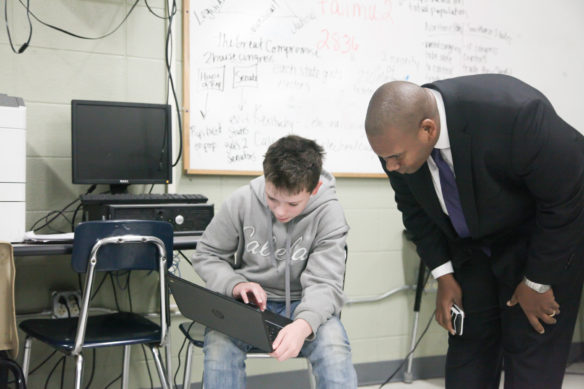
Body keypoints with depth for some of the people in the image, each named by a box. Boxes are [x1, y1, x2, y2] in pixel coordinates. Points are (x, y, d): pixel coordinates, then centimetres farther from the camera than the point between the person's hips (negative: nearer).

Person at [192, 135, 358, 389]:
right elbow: (207, 256, 3)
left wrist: (304, 324, -40)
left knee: (334, 347, -33)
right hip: (248, 302, 1)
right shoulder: (242, 201, -9)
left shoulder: (329, 214, -14)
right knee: (218, 343, -32)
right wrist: (235, 285, -19)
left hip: (304, 304, -1)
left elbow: (324, 283, -17)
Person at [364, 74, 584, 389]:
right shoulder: (399, 135, -20)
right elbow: (414, 207, 0)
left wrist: (537, 283, -14)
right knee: (467, 349, 4)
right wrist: (443, 275, -4)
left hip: (544, 239, -4)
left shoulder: (515, 113, -37)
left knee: (532, 362, -6)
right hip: (469, 244, 5)